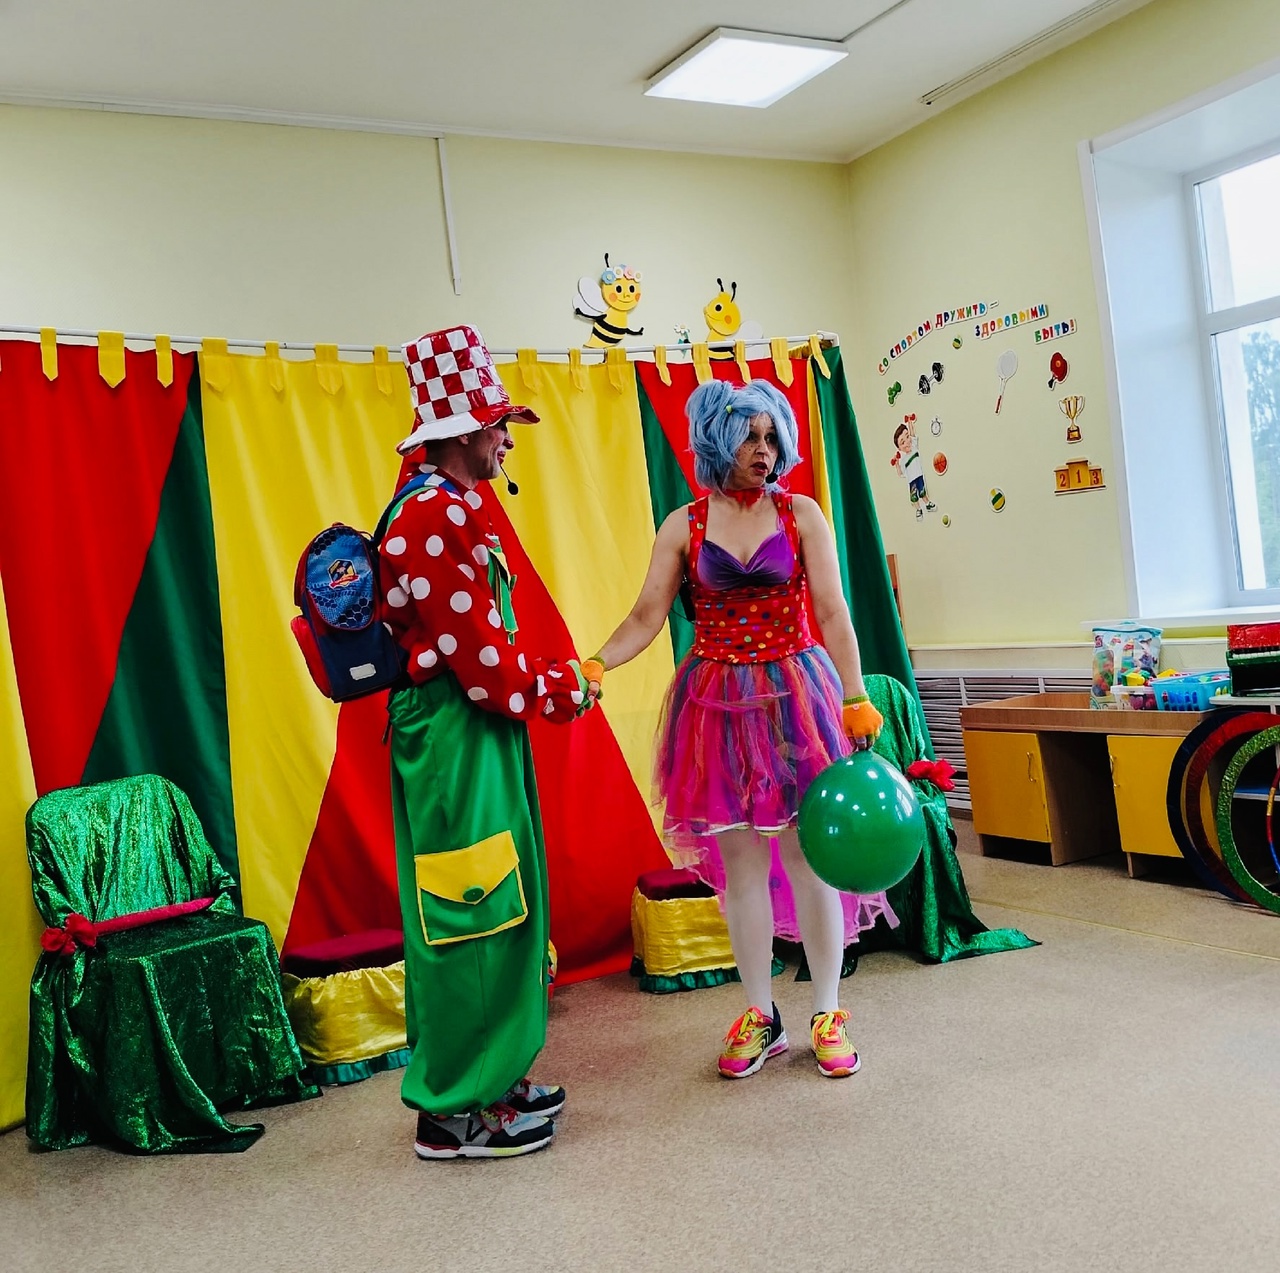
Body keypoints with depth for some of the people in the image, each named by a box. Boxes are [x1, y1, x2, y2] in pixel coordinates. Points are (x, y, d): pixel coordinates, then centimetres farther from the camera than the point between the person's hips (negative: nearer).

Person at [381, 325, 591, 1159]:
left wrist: (559, 673, 11)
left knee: (489, 911, 16)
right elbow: (482, 656, -20)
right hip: (456, 736, -11)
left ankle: (487, 1081, 29)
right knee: (469, 915, -2)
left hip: (471, 732, 11)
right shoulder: (438, 515, -18)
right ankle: (455, 1113, 11)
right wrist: (562, 692, -7)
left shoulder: (447, 508, 15)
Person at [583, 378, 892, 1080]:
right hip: (717, 704, 1)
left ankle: (828, 1015, 15)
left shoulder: (801, 514, 1)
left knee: (808, 856, 0)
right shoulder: (683, 527, 4)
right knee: (740, 863, 6)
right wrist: (594, 666, -17)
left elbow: (832, 611, -4)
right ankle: (760, 1016, 20)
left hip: (794, 696, -1)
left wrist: (855, 699, -11)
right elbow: (646, 616, 0)